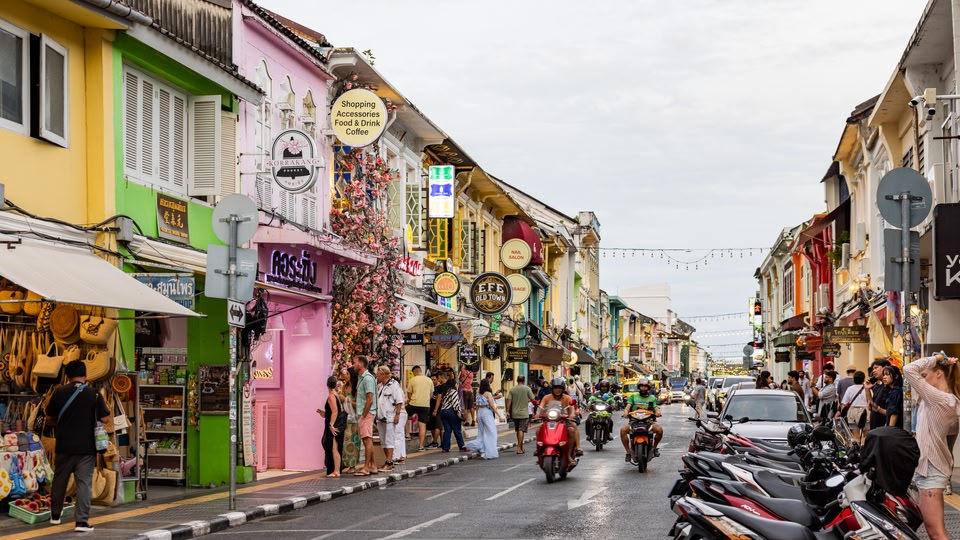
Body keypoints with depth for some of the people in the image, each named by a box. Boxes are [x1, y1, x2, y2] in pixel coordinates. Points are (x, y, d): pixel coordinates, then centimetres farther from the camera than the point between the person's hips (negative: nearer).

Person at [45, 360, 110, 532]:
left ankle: (55, 515, 33)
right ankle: (82, 521, -5)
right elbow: (105, 419, -7)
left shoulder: (59, 393, -3)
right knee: (84, 483, 0)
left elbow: (49, 419, 5)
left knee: (60, 480, 19)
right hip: (87, 447, -2)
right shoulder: (94, 394, -7)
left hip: (64, 446, 2)